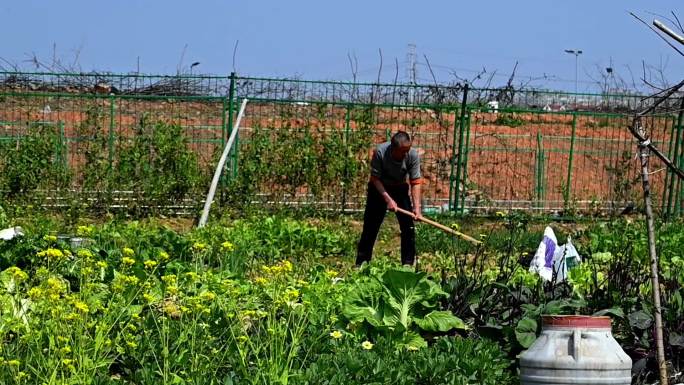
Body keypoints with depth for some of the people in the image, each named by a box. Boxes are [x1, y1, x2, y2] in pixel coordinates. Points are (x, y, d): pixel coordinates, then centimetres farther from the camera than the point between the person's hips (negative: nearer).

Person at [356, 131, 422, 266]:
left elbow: (415, 182, -21)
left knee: (408, 227, -6)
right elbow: (375, 178, -22)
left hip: (400, 189, 2)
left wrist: (416, 206, -30)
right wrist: (388, 199, -29)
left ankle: (408, 264, 2)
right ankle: (361, 263, 8)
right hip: (379, 188, -2)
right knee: (370, 226, 0)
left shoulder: (413, 155, -25)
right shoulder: (380, 152, -31)